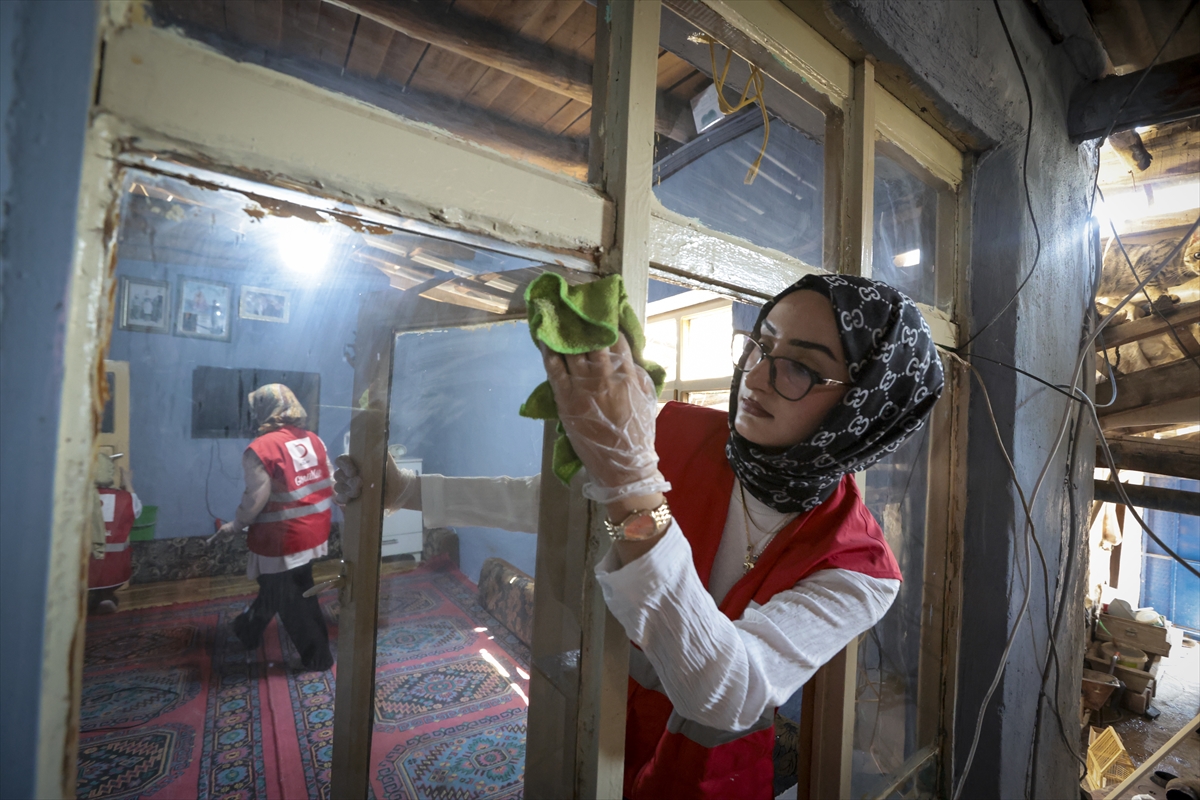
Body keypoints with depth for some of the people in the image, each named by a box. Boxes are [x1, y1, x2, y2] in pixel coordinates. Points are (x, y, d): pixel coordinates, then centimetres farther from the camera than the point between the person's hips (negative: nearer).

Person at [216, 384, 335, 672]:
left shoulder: (261, 448, -18)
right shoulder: (314, 440, 1)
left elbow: (256, 499, -17)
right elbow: (330, 486, 5)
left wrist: (235, 525, 0)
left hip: (283, 539, -7)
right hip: (313, 532, 7)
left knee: (290, 600, 11)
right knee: (275, 586, 28)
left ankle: (318, 657, 22)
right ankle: (249, 630, 51)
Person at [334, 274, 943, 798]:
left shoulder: (860, 570, -21)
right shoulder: (680, 434, -16)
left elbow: (726, 698, -36)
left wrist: (629, 481, -47)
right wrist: (406, 490, -3)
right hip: (601, 721, 1)